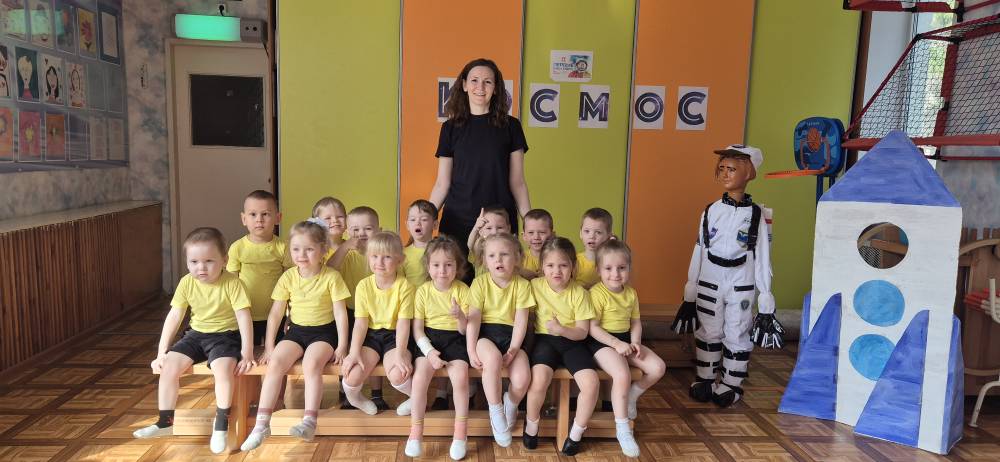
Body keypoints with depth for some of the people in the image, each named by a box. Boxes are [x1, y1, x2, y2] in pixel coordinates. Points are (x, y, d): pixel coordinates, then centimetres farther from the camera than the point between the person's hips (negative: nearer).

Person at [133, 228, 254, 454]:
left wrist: (247, 352, -21)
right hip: (197, 334, 5)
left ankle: (221, 425, -13)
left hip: (225, 336, -5)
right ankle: (165, 422, 3)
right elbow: (174, 317, -3)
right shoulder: (186, 283, -6)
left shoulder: (232, 283, -19)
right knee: (168, 366, -12)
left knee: (223, 368, -30)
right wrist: (161, 352, -4)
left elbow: (244, 317, -19)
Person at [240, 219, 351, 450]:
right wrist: (269, 347, 1)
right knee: (275, 363, -19)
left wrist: (342, 346, -11)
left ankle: (309, 420, -26)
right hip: (296, 330, 4)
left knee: (311, 364, -31)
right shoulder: (288, 277, 0)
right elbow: (275, 313, 4)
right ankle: (262, 424, -14)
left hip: (323, 332, -4)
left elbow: (340, 313, -8)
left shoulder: (331, 277, -9)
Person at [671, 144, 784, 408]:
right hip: (709, 282, 2)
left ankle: (731, 385, 22)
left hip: (740, 286, -2)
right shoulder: (711, 211, 0)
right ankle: (705, 380, 26)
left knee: (736, 335, 6)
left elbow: (762, 258, -3)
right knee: (708, 333, 11)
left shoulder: (755, 215, -5)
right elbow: (699, 252, 3)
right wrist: (690, 293, 4)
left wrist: (765, 300, -4)